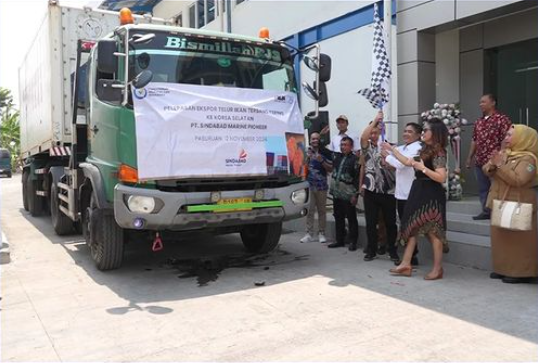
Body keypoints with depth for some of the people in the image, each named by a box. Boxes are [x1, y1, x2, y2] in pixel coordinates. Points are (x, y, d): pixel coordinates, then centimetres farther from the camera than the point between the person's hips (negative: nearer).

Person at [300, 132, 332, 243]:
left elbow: (330, 168, 5)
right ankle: (309, 234, 4)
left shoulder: (325, 153, 6)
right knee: (309, 210, -2)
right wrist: (307, 158, -11)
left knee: (322, 210, 6)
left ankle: (321, 233, 14)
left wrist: (321, 161, -10)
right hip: (309, 185, 0)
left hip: (321, 185, 1)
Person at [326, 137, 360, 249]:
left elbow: (357, 178, -11)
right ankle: (339, 240, 23)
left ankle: (353, 241, 11)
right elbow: (331, 169, 27)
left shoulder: (355, 159, -9)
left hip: (348, 195, -7)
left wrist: (355, 194, -15)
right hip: (336, 193, 7)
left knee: (351, 218, 2)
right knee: (338, 218, 13)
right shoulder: (338, 157, 10)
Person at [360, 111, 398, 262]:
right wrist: (375, 120, -18)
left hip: (388, 191, 0)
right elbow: (363, 137, -16)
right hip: (371, 191, 1)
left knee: (390, 222, 5)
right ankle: (371, 250, 17)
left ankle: (392, 250, 19)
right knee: (371, 223, 5)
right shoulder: (367, 147, 5)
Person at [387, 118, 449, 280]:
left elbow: (441, 178, -22)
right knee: (412, 227, 9)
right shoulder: (426, 150, 15)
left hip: (431, 195, -10)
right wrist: (392, 149, 25)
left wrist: (422, 167, -26)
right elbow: (408, 162, 22)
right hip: (420, 192, 10)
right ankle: (406, 264, 14)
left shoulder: (438, 153, -13)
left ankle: (438, 269, 6)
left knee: (433, 232, -3)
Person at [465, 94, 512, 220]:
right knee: (483, 188, 12)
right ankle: (486, 211, 21)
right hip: (479, 162, 7)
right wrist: (469, 158, 19)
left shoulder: (502, 119, -7)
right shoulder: (478, 122, 15)